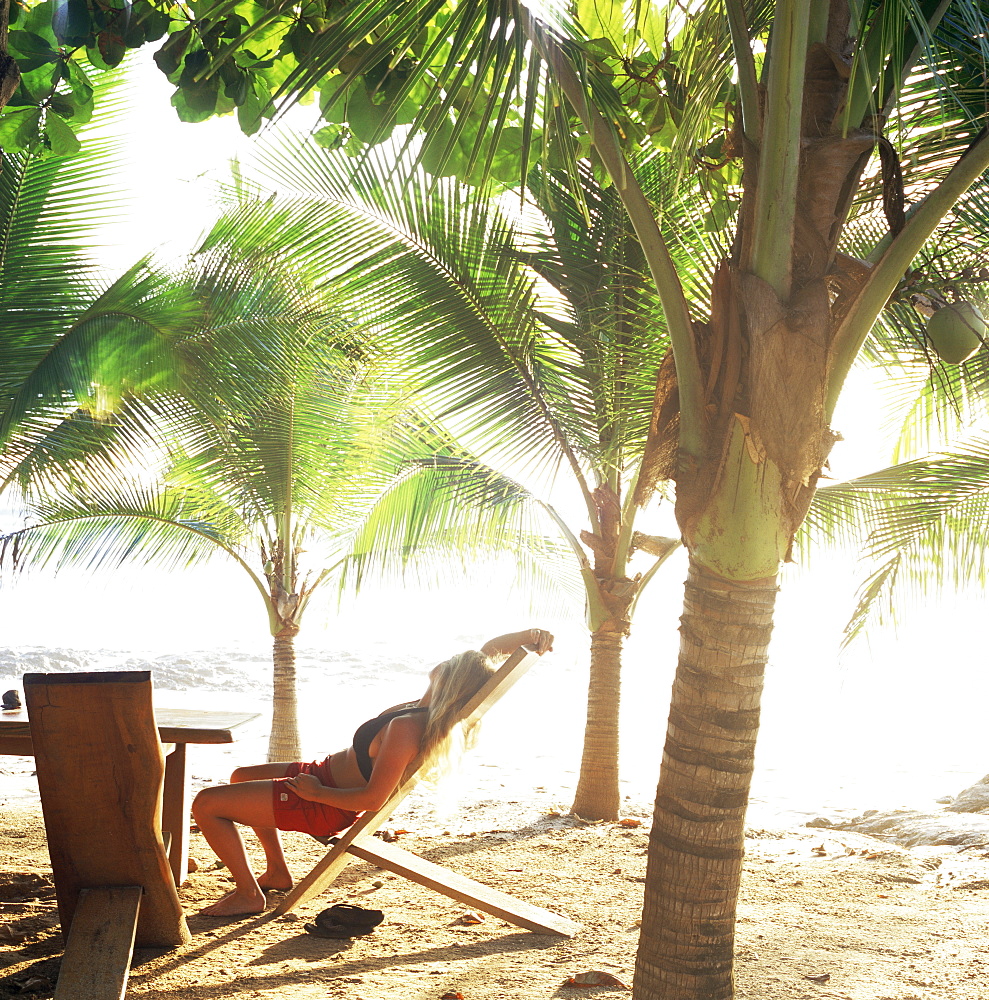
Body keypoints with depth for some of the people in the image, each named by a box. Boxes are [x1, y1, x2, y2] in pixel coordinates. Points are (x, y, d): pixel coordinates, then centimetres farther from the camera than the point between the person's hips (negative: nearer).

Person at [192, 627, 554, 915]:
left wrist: (315, 792, -17)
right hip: (327, 771, 9)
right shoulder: (434, 712, -11)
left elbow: (373, 798, -30)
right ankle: (278, 871, 37)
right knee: (241, 777, 30)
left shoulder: (406, 727, -35)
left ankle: (248, 894, 6)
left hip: (323, 806, -9)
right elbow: (488, 651, 0)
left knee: (206, 803, -8)